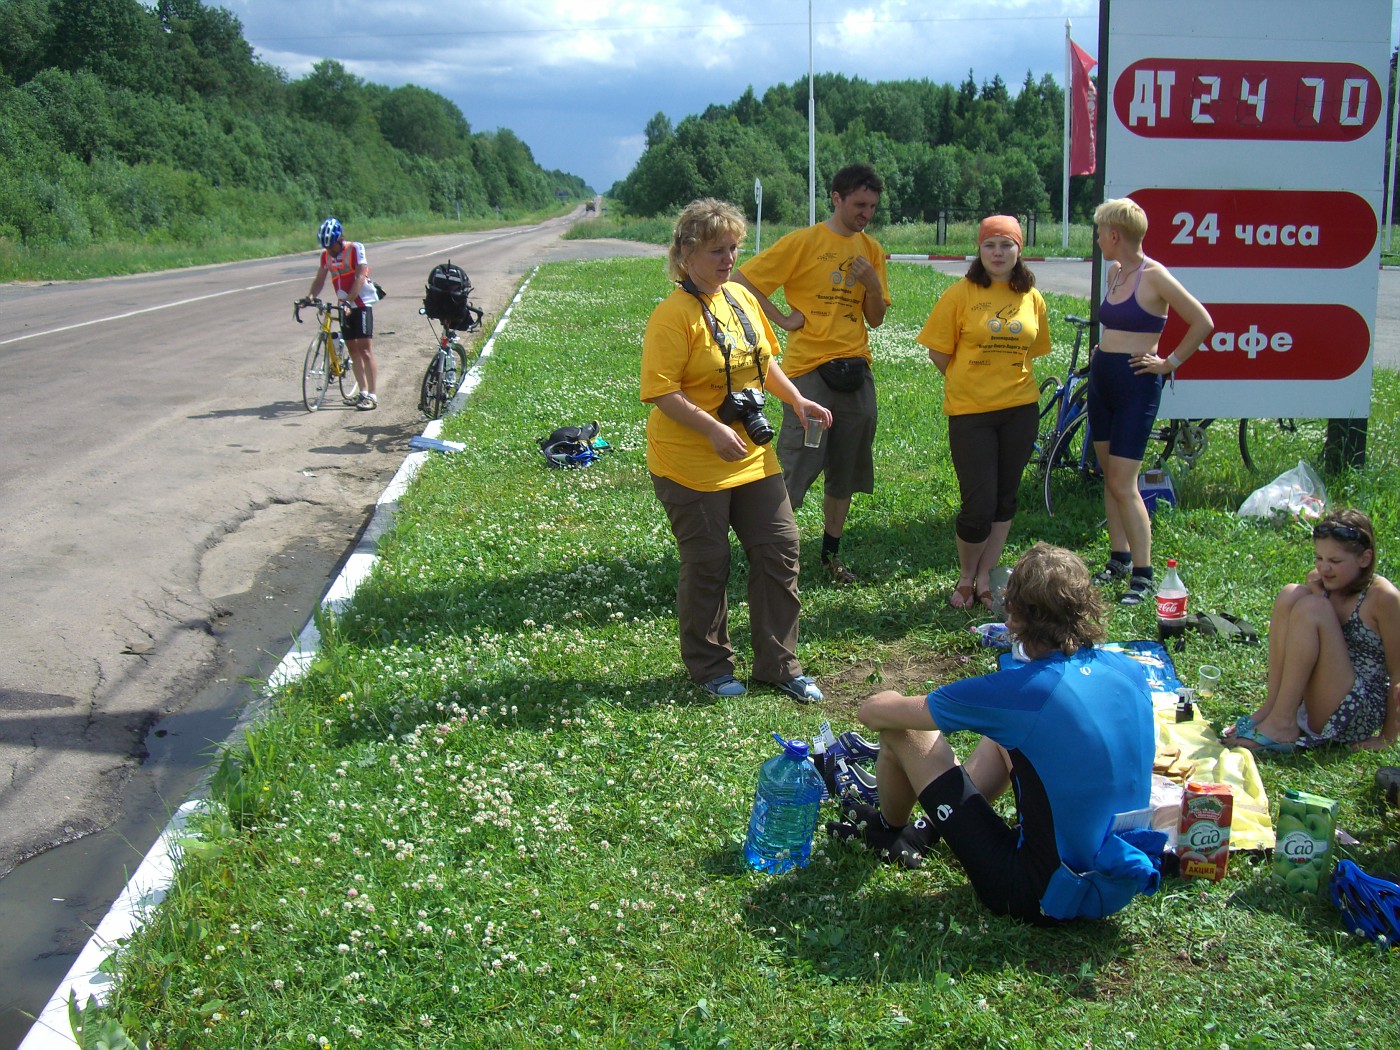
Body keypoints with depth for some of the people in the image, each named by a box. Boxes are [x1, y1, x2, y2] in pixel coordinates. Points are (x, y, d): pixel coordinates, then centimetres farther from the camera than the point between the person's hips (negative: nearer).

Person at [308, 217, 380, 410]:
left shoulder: (355, 249, -13)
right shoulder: (326, 255, 5)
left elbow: (360, 277, -20)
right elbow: (320, 280, 4)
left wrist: (349, 300, -31)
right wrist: (310, 297, -15)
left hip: (361, 303, -6)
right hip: (344, 305, 6)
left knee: (365, 349, -10)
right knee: (352, 349, 5)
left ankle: (372, 396, -10)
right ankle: (363, 392, 10)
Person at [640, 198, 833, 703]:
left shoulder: (742, 298, 7)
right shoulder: (673, 315, -16)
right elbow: (661, 391, -21)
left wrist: (797, 400, 7)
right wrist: (714, 431, -28)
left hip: (753, 456, 7)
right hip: (692, 466, -7)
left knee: (779, 551, 8)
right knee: (707, 566, 5)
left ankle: (778, 665, 21)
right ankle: (711, 667, 24)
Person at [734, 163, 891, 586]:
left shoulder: (871, 250, 11)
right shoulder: (803, 242, -5)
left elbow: (875, 319, 13)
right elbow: (743, 281, -6)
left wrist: (873, 285, -5)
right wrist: (782, 318, -9)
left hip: (855, 371, 6)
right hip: (809, 371, -6)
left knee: (846, 472, 13)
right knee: (797, 468, -7)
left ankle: (831, 552, 27)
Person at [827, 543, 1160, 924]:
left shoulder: (1020, 690, -23)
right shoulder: (1130, 671, -6)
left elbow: (873, 711, -12)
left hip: (1046, 900, -6)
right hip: (1119, 889, 7)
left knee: (898, 730, 0)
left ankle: (889, 829, 31)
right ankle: (930, 831, 38)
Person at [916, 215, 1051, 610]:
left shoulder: (1032, 298, 4)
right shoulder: (961, 294, -7)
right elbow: (938, 351, -1)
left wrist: (1008, 381, 10)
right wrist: (964, 383, 6)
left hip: (1019, 409, 4)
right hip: (970, 411, -4)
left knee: (1005, 499, 10)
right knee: (979, 505, -4)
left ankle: (985, 577, 24)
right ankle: (965, 576, 20)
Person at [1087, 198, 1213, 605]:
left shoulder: (1154, 276, -14)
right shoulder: (1114, 272, 9)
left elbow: (1202, 323, -14)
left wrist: (1171, 363, -11)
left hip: (1136, 384, -8)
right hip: (1102, 379, 8)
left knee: (1122, 484, -10)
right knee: (1109, 477, 12)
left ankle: (1143, 576, -2)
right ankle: (1119, 559, 22)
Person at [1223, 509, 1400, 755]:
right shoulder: (1319, 582, 4)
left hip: (1358, 714, -6)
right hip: (1309, 699, 6)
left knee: (1311, 607, -23)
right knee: (1291, 594, -10)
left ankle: (1281, 724, -23)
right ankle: (1271, 708, -14)